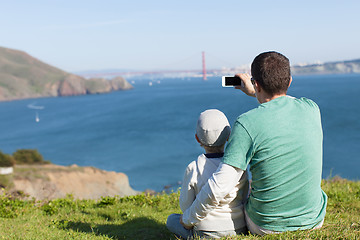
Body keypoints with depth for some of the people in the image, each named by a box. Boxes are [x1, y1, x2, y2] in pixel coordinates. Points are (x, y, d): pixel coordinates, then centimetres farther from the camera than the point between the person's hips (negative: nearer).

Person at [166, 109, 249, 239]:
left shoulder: (193, 169, -17)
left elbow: (185, 207, -7)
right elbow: (243, 198, 3)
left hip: (206, 233, -4)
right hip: (239, 230, 4)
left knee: (171, 220, 22)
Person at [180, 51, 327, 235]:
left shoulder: (247, 123, -21)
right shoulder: (311, 109, -8)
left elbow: (220, 185, -23)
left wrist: (188, 218, -8)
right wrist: (254, 94, 29)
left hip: (266, 226, -3)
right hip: (314, 220, 3)